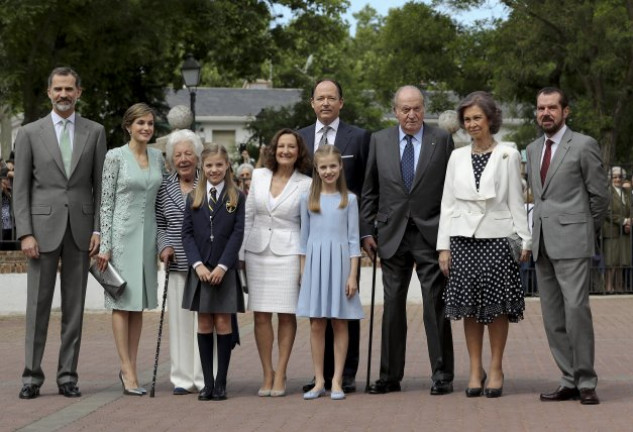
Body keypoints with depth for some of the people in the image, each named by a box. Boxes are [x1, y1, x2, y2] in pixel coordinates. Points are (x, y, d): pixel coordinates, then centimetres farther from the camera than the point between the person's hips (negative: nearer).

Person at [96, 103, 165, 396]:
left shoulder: (157, 157, 10)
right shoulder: (116, 157, -5)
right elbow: (106, 202, -6)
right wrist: (104, 245, -11)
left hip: (148, 234, 5)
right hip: (123, 233, -5)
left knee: (140, 301, 7)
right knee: (123, 300, -3)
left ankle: (130, 367, 12)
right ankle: (128, 370, -4)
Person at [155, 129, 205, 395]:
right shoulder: (165, 188, 9)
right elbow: (159, 225, 15)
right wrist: (165, 246, -3)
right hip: (177, 264, 3)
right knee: (179, 320, 4)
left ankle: (205, 378, 4)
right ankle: (183, 378, 10)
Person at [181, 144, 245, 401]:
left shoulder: (237, 198, 2)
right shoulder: (193, 198, 8)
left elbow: (238, 234, -4)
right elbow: (187, 234, 4)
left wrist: (222, 266, -13)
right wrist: (198, 264, -10)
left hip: (225, 270, -2)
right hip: (199, 270, 2)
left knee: (223, 324, -2)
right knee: (204, 324, 4)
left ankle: (221, 383, 3)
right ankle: (207, 383, 7)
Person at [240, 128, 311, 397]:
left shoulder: (305, 185, 0)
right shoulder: (258, 176, 7)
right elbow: (247, 216, 10)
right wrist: (241, 254, 7)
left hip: (287, 252, -2)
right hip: (257, 251, 2)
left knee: (286, 314, 0)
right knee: (261, 315, 2)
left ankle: (280, 374, 8)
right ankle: (267, 374, 10)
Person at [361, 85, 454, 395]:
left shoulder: (442, 140, 2)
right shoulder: (379, 141, 8)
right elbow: (369, 191, 11)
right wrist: (366, 231, 5)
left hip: (431, 234, -2)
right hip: (392, 235, 3)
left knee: (435, 305, -1)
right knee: (392, 306, 7)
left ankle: (442, 375, 6)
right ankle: (390, 375, 13)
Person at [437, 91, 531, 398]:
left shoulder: (508, 156, 4)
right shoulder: (457, 157, 11)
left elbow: (515, 201, 3)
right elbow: (448, 203, 10)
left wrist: (525, 240, -4)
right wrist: (443, 246, 5)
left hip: (497, 238, -2)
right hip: (463, 238, 2)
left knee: (496, 304, -1)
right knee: (470, 306, 2)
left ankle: (496, 369, 7)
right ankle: (475, 369, 10)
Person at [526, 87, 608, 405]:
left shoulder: (584, 145, -3)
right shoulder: (533, 149, 16)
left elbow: (599, 195, 0)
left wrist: (585, 232, 8)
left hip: (572, 242, -7)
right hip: (543, 244, 7)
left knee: (576, 309, -14)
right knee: (553, 316, 4)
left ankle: (586, 382, -7)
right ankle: (569, 381, 9)